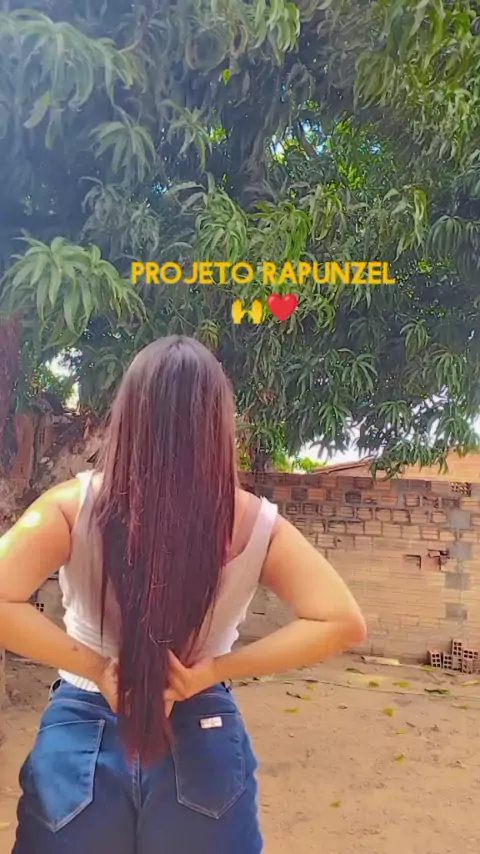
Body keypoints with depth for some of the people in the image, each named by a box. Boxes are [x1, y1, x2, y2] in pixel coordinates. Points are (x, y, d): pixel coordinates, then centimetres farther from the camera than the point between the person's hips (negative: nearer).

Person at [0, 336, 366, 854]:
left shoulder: (75, 506, -15)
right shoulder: (254, 524, -12)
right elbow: (342, 622, -11)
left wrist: (95, 667, -15)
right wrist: (219, 669, -12)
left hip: (84, 742, -1)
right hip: (202, 744, 1)